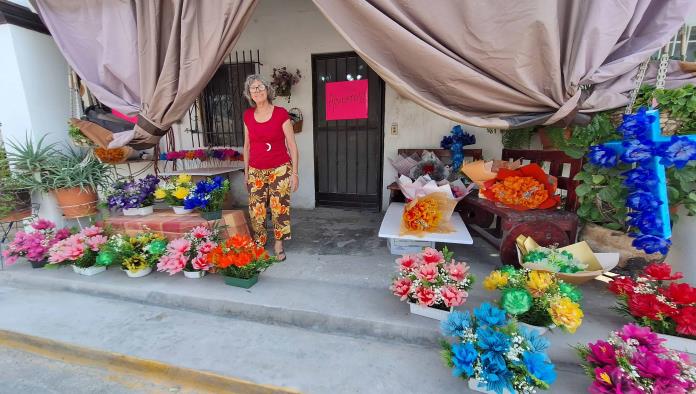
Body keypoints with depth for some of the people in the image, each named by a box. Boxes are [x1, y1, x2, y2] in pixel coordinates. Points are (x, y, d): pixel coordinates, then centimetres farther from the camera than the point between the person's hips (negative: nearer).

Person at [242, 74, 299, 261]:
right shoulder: (248, 115, 4)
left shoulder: (281, 113, -7)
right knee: (256, 210, 6)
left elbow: (292, 145, -6)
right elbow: (247, 145, 12)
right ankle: (259, 245, 24)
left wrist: (295, 172, -9)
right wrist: (246, 171, 12)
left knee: (279, 207, 1)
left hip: (280, 169, -3)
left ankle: (278, 244, 19)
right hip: (256, 171, 4)